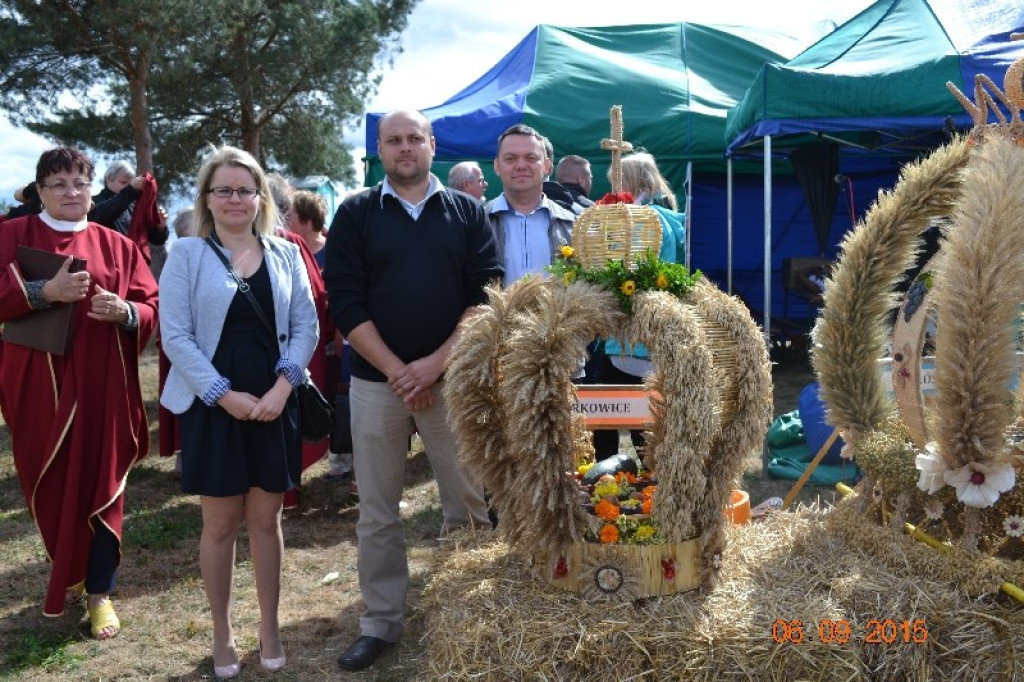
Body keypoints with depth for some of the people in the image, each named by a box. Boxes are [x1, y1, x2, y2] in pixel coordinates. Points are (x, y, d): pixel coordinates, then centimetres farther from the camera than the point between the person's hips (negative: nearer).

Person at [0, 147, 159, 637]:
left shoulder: (116, 246, 9)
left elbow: (151, 307, 6)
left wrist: (124, 311, -15)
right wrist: (44, 291, -19)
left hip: (102, 385, 1)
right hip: (39, 384, 0)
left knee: (100, 484, 1)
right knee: (49, 485, 7)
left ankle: (99, 591, 11)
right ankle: (67, 572, 30)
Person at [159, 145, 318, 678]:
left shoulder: (286, 254, 6)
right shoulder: (186, 254, -2)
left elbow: (306, 325, 3)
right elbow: (175, 336, -7)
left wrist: (283, 385, -11)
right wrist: (224, 395, -14)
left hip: (274, 405, 2)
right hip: (213, 407, -2)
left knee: (266, 519, 10)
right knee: (220, 524, 7)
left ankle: (269, 628, 25)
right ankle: (222, 635, 23)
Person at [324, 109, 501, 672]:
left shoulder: (468, 213, 5)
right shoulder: (355, 215, 4)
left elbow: (486, 293, -3)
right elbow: (345, 302, -4)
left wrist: (436, 362, -12)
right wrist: (396, 371, -11)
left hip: (452, 378, 0)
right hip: (376, 381, 0)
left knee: (470, 503, 5)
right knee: (377, 513, 8)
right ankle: (380, 622, 21)